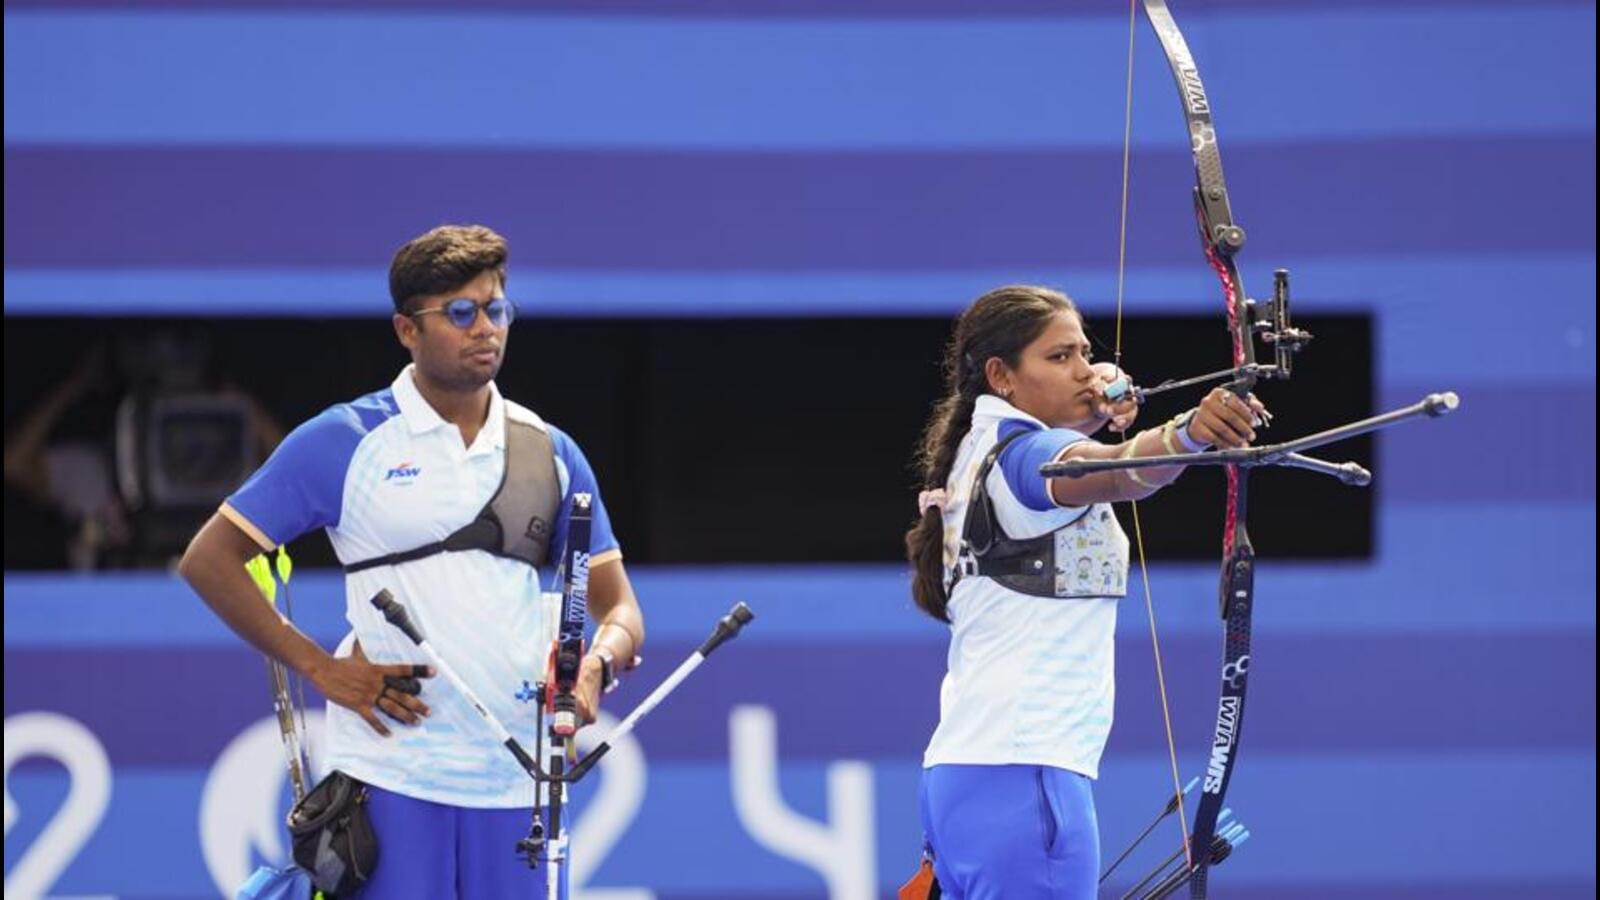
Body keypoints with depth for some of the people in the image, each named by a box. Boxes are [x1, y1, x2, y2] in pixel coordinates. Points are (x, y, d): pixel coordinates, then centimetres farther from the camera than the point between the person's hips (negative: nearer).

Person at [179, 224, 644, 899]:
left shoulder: (552, 455, 12)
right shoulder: (344, 443, 0)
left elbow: (618, 607, 13)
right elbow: (209, 561, 2)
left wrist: (595, 665, -11)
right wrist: (319, 668, -6)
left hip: (517, 782, 4)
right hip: (390, 778, -4)